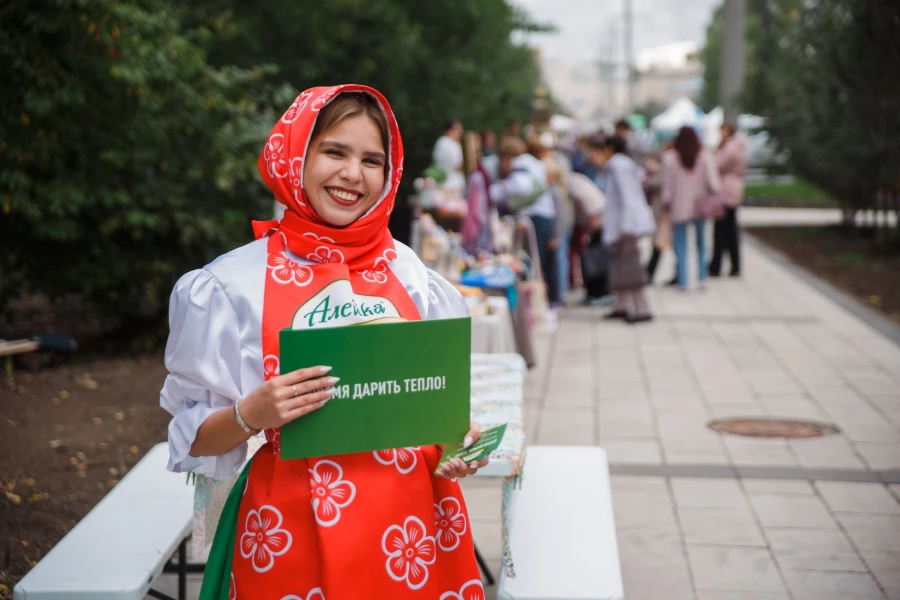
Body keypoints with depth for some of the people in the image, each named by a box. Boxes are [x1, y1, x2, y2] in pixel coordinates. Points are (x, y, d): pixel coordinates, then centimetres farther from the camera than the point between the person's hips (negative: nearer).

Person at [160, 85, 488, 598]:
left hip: (414, 523, 3)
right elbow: (196, 438, -1)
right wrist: (250, 414, -20)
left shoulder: (414, 277, 3)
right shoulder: (232, 283, -5)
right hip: (295, 528, -2)